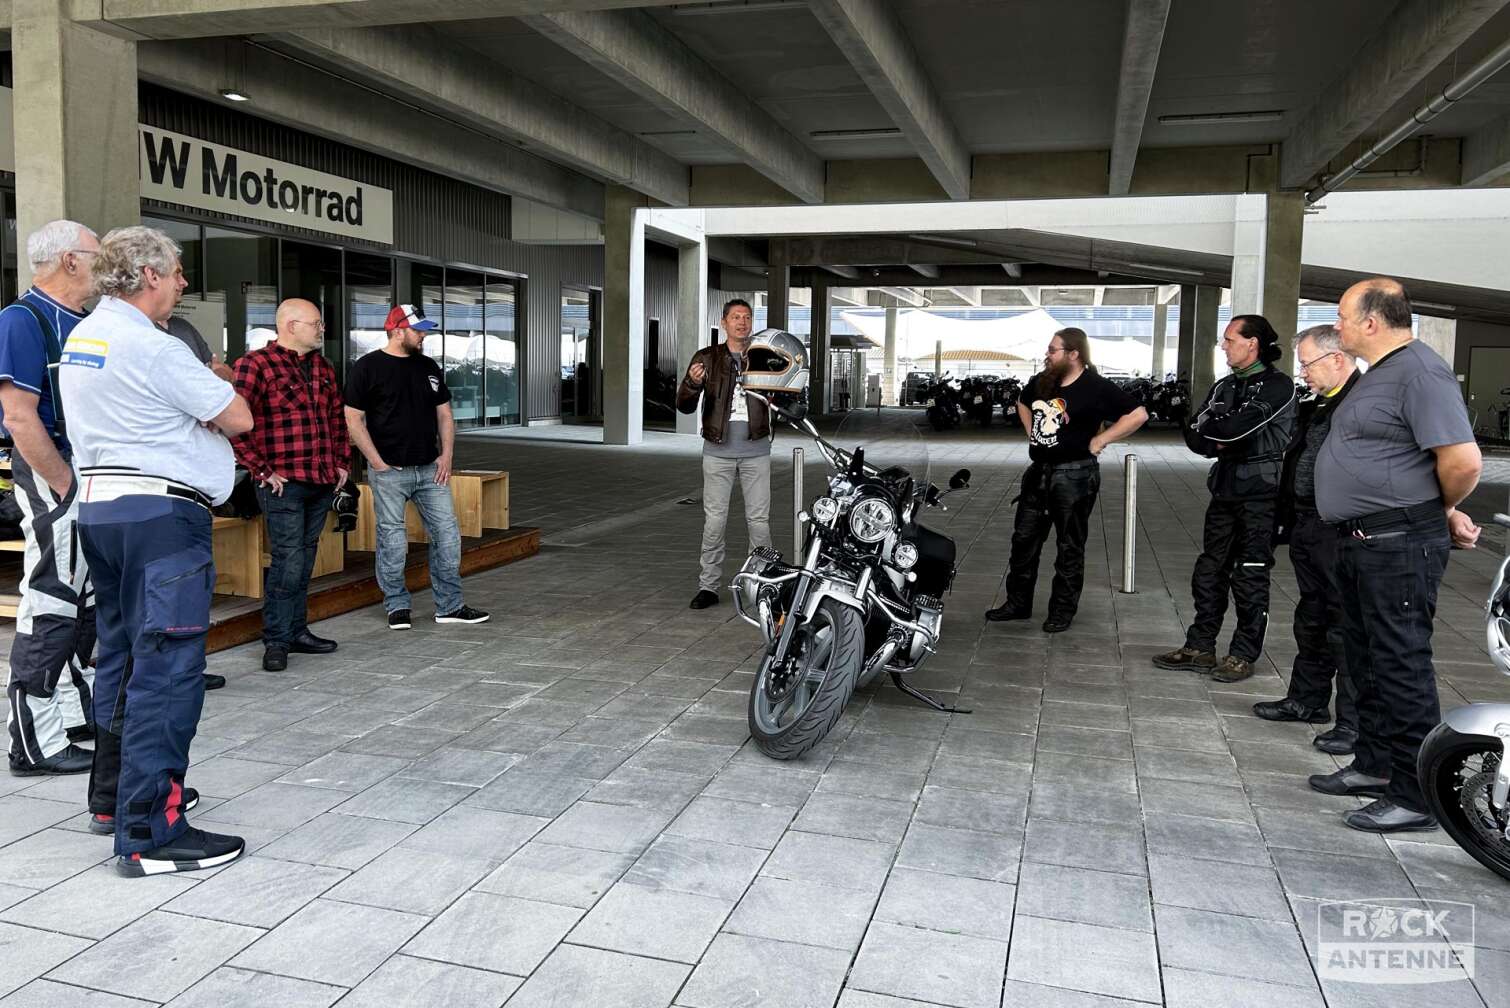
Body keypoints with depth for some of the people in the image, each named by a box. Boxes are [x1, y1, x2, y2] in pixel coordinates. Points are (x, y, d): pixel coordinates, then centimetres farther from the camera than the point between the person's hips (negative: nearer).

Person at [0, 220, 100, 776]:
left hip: (95, 479, 9)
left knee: (86, 603, 15)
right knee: (51, 606, -4)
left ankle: (78, 712, 28)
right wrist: (67, 486, -17)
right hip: (55, 478, -9)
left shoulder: (83, 323, 15)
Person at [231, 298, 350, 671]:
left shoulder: (323, 368, 15)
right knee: (288, 560, -7)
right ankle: (276, 641, 3)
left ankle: (297, 630, 23)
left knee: (304, 561, 13)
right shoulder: (255, 364, -9)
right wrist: (262, 470, -16)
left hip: (323, 483, 7)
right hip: (284, 483, -7)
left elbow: (337, 417, 25)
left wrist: (342, 462, 16)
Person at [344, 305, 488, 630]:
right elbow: (353, 420, -7)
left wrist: (446, 454, 3)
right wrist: (378, 462, -11)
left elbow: (444, 414, 16)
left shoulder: (428, 367, 13)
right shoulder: (367, 368, -4)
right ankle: (397, 607, 16)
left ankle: (450, 606, 12)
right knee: (392, 542, 2)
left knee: (447, 535, 3)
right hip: (389, 470, -5)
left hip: (430, 468, 5)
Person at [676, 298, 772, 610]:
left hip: (756, 450, 1)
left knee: (759, 518, 4)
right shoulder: (707, 358, 4)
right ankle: (708, 586, 9)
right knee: (714, 519, 2)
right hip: (718, 451, 0)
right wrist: (692, 383, -21)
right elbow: (685, 406, 0)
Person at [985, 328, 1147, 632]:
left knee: (1069, 547, 4)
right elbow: (1022, 403, 27)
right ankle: (1018, 603, 23)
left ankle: (1062, 612, 16)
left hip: (1074, 475, -7)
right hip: (1039, 470, 7)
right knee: (1023, 539, 11)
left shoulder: (1097, 388, -14)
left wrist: (1100, 440, -16)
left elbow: (1138, 414, -17)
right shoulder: (1041, 381, 6)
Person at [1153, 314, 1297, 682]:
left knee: (1249, 578, 0)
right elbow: (1194, 435, 7)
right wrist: (1220, 443, -11)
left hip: (1261, 493, -7)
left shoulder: (1278, 385, -9)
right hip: (1225, 489, 7)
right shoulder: (1225, 385, 14)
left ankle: (1243, 655, 10)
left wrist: (1210, 426, -2)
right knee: (1209, 571, 10)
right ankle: (1200, 647, 19)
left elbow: (1236, 426, -21)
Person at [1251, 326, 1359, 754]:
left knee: (1346, 626, -2)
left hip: (1341, 535, -10)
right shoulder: (1315, 404, 16)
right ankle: (1307, 699, 34)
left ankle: (1354, 722, 7)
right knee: (1311, 621, 20)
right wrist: (1285, 519, 17)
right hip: (1306, 529, 10)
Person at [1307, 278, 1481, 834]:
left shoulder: (1419, 371, -17)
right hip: (1361, 540, 11)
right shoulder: (1379, 373, 17)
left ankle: (1416, 798, 3)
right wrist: (1443, 514, 12)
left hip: (1399, 544, -11)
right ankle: (1374, 766, 31)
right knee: (1366, 659, 18)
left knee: (1401, 665, -5)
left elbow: (1463, 461, -24)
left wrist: (1443, 513, -5)